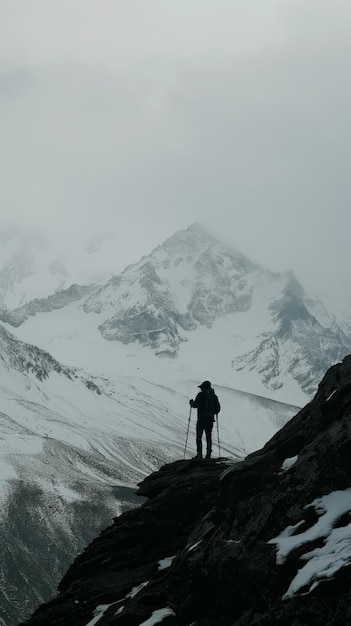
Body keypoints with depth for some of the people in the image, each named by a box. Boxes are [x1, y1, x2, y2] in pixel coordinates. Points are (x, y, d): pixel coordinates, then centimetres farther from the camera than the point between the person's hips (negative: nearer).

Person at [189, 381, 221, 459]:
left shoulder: (201, 395, -6)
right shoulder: (214, 396, 8)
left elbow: (196, 405, -10)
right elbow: (218, 408, 8)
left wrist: (192, 403, 11)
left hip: (201, 418, -4)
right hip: (210, 419, 4)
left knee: (199, 437, 0)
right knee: (208, 437, 11)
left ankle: (199, 453, -11)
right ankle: (208, 454, 7)